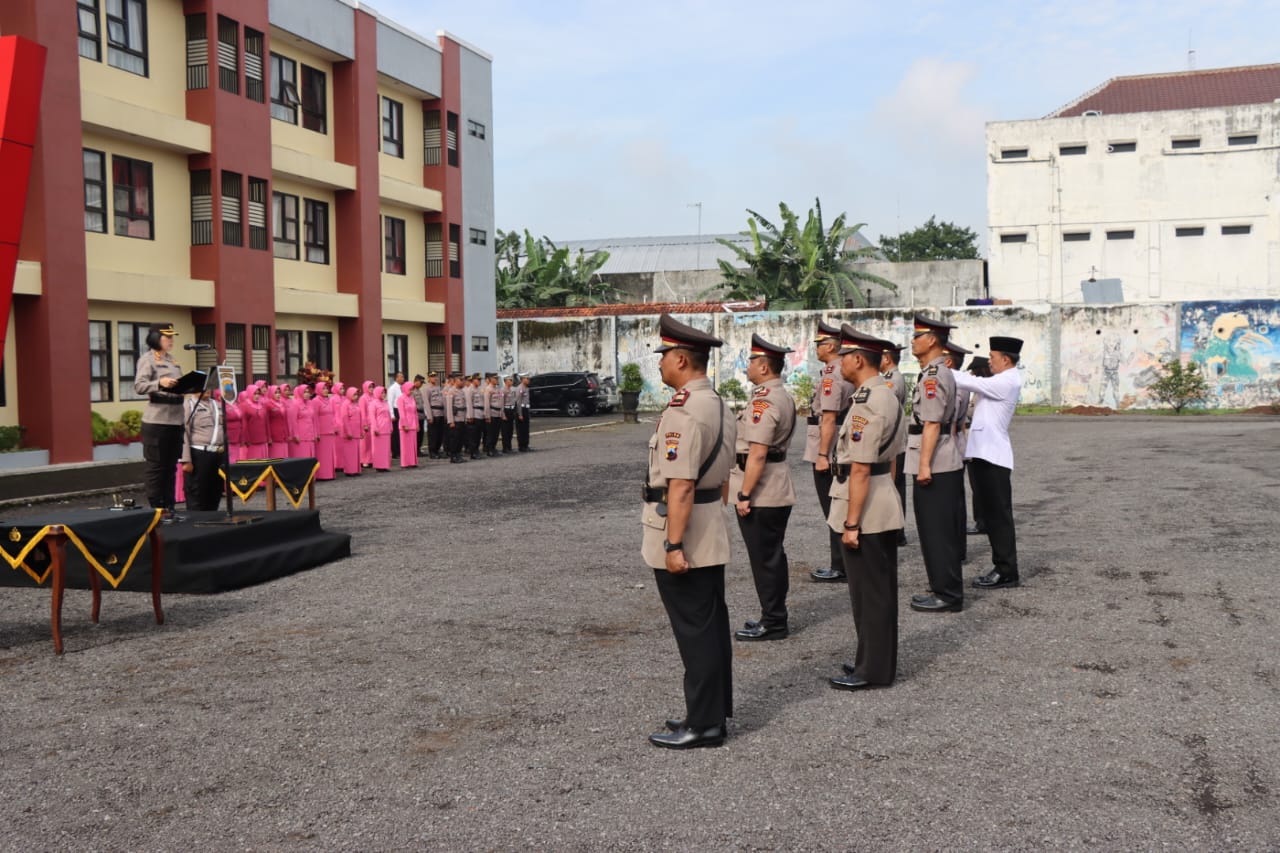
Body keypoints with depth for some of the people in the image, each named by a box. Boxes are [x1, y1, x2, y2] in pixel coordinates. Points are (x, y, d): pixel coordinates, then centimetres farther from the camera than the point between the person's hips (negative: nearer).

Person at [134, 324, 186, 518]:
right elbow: (139, 386, -14)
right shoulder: (148, 359, -4)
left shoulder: (172, 359, 18)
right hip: (156, 421, -7)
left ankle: (168, 508, 15)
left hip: (175, 419, 7)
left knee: (171, 467, 10)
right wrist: (159, 382, -29)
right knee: (156, 466, -2)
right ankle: (155, 509, 2)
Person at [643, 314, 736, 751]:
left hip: (684, 541, -10)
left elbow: (680, 486, -24)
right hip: (712, 537, 10)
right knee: (711, 624, 16)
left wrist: (674, 545, -23)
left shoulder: (683, 411, -20)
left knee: (695, 630, -2)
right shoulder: (719, 405, 12)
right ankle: (715, 709, 27)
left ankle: (704, 723, 7)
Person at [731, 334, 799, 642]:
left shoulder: (763, 401, -20)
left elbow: (756, 454, -24)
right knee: (774, 556, 16)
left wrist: (744, 495, -20)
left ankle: (772, 623, 7)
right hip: (779, 493, 10)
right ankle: (775, 617, 25)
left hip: (761, 495, -10)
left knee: (764, 559, -1)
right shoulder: (784, 397, 12)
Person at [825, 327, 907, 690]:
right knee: (881, 589, 17)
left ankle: (873, 670, 10)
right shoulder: (889, 395, 11)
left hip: (866, 512, -10)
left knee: (868, 592, 0)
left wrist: (851, 523, -20)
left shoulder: (866, 404, -21)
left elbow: (860, 471, -23)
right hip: (886, 507, 10)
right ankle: (879, 659, 29)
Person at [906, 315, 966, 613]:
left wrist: (924, 465, -22)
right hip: (942, 466, 11)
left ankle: (948, 596, 2)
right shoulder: (942, 373, 16)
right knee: (941, 533, 16)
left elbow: (932, 424, -22)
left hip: (935, 468, -11)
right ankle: (944, 589, 25)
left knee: (937, 534, -4)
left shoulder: (933, 376, -17)